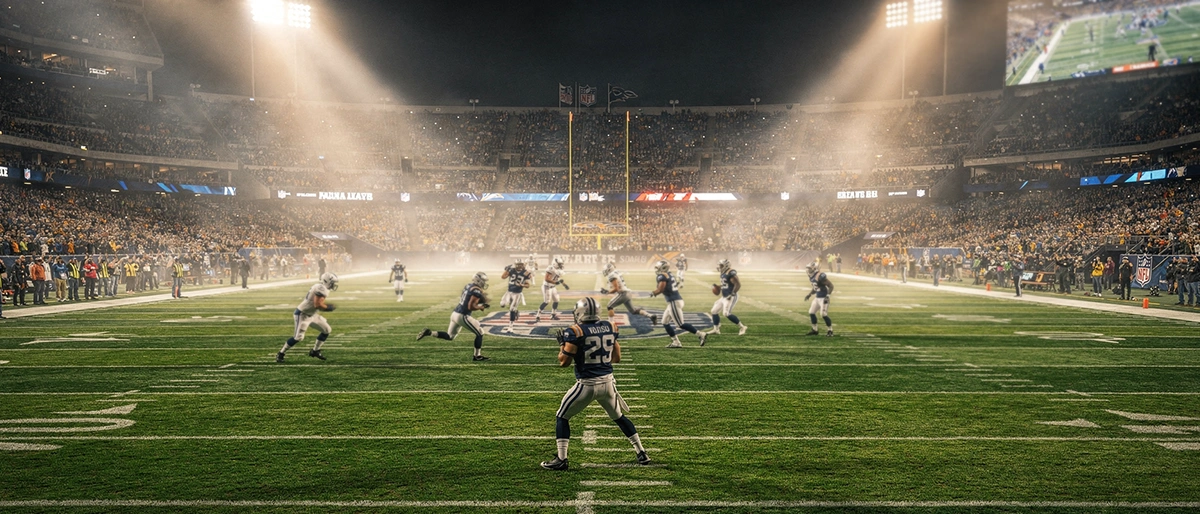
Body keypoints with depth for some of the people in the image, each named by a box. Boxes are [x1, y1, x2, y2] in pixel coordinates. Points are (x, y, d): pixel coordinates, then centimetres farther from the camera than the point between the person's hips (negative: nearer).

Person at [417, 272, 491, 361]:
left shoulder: (468, 286, 10)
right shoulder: (477, 291, -16)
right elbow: (471, 307, -21)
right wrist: (481, 307, -4)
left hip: (455, 313, 8)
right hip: (462, 316, -8)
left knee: (450, 336, 21)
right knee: (480, 333, 6)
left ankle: (429, 333, 6)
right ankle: (477, 356, 10)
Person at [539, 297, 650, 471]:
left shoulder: (576, 331, -13)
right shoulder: (610, 328, 2)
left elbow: (564, 361, -10)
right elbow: (616, 357, 11)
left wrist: (562, 344, 6)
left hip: (586, 384, -5)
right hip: (607, 381, 5)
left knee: (562, 417, 12)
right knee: (619, 417, 24)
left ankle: (561, 459, 7)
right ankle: (641, 453, 26)